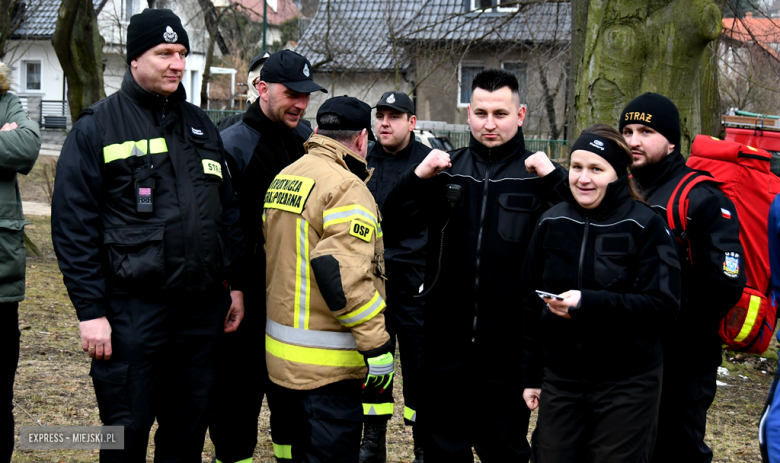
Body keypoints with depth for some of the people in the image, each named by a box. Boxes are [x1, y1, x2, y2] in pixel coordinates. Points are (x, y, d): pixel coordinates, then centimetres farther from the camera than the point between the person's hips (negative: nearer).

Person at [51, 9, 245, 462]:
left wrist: (236, 285, 12)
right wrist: (90, 310, -12)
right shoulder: (97, 127, -3)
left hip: (203, 307, 5)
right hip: (132, 310, -5)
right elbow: (74, 226, -8)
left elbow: (228, 212, 18)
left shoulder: (201, 126, 14)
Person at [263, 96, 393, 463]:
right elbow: (344, 274, -26)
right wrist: (377, 345, -22)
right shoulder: (346, 188, -17)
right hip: (325, 364, -9)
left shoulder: (282, 180, 12)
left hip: (279, 351, 9)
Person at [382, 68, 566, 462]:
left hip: (509, 342, -3)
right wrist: (417, 177, -12)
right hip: (446, 340, 3)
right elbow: (394, 226, 1)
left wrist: (555, 178, -24)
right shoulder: (446, 171, 6)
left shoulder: (537, 174, -4)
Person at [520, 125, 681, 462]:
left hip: (626, 384, -4)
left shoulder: (644, 226, -8)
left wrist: (588, 302, -24)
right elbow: (531, 304, 11)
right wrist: (530, 376, 10)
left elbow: (664, 305, -15)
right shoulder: (551, 223, 5)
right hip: (559, 381, 4)